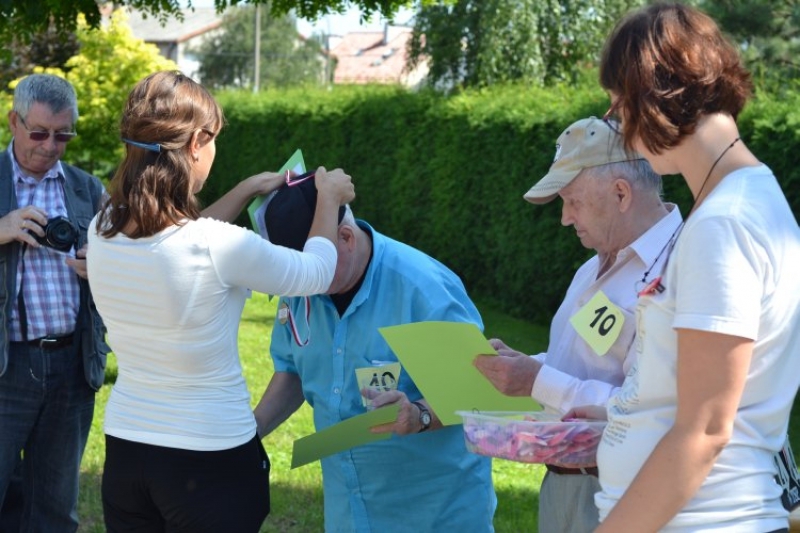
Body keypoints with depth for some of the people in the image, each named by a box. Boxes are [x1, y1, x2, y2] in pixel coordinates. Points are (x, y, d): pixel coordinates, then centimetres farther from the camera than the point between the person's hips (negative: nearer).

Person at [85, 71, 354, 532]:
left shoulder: (102, 231, -6)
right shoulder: (221, 248, -22)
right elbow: (315, 273, -3)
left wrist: (249, 189, 22)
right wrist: (329, 199, 14)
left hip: (125, 450, 5)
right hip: (210, 460, -5)